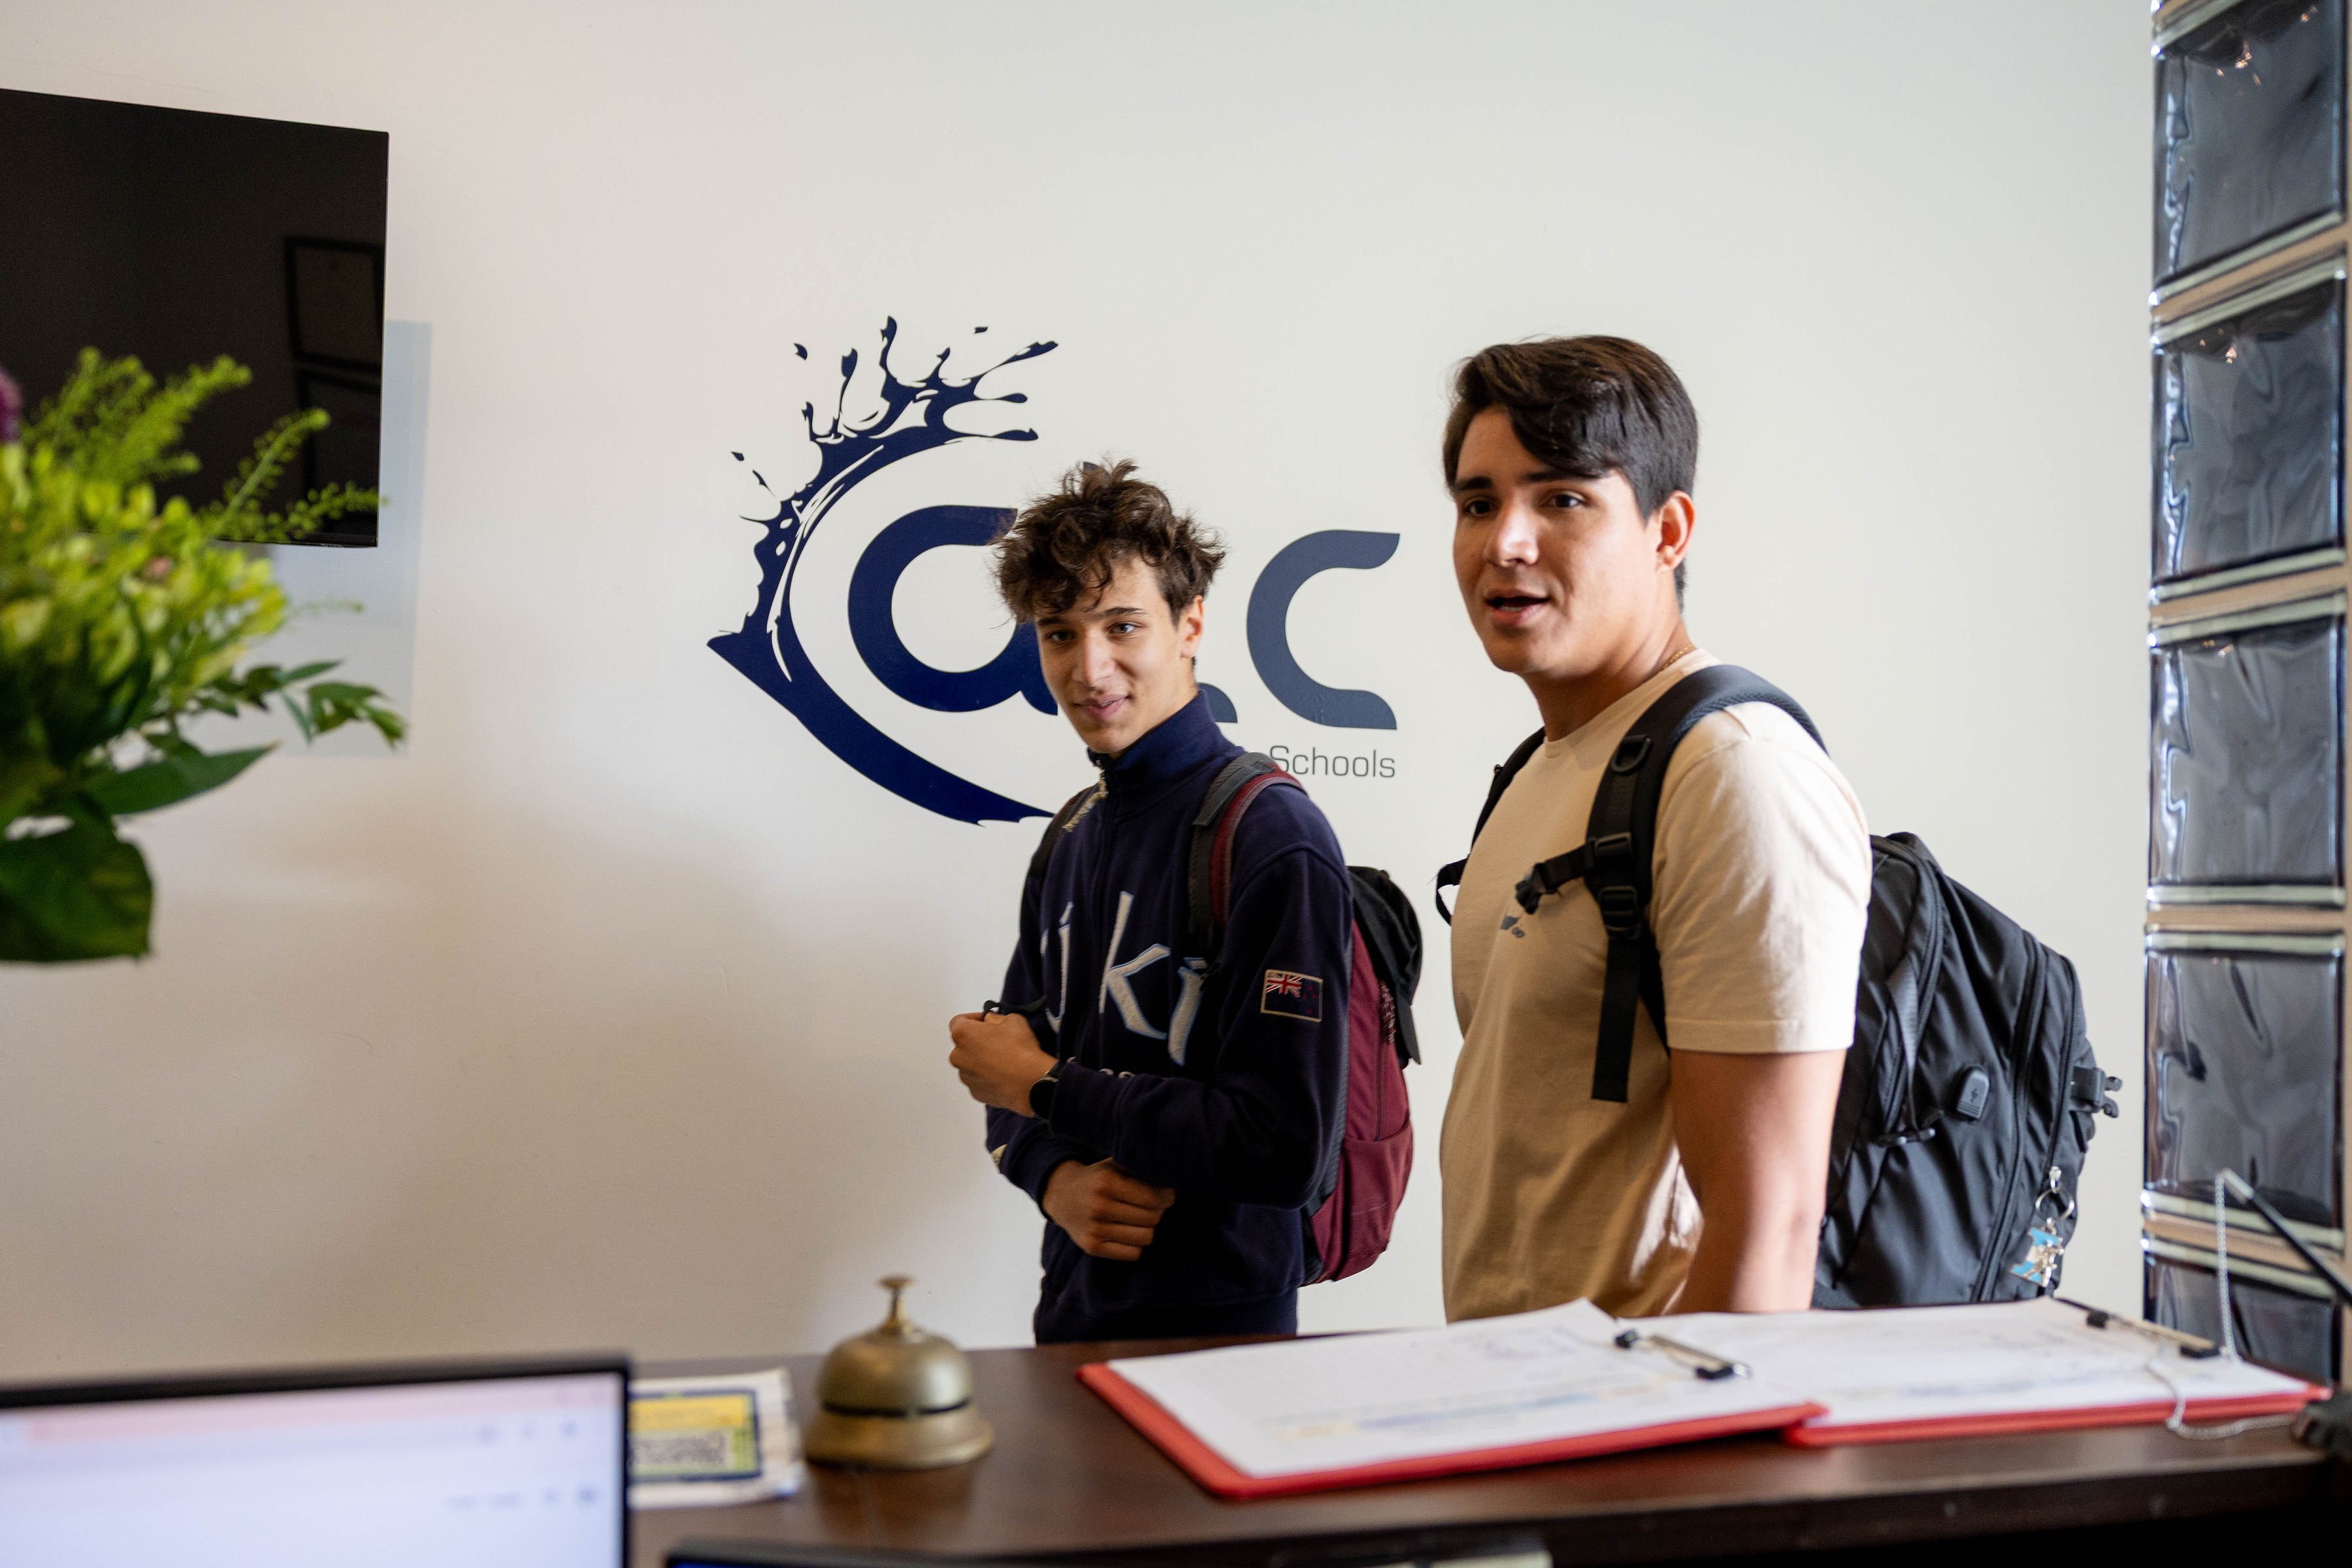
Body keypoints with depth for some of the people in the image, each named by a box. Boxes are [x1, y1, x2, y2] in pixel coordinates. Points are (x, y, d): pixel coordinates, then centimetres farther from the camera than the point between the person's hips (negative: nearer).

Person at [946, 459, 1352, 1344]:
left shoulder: (1274, 840, -19)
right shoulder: (1073, 839, 7)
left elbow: (1284, 1146, -25)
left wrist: (1049, 1087, -15)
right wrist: (1055, 1177, -10)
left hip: (1216, 1328, -7)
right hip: (1072, 1307, 7)